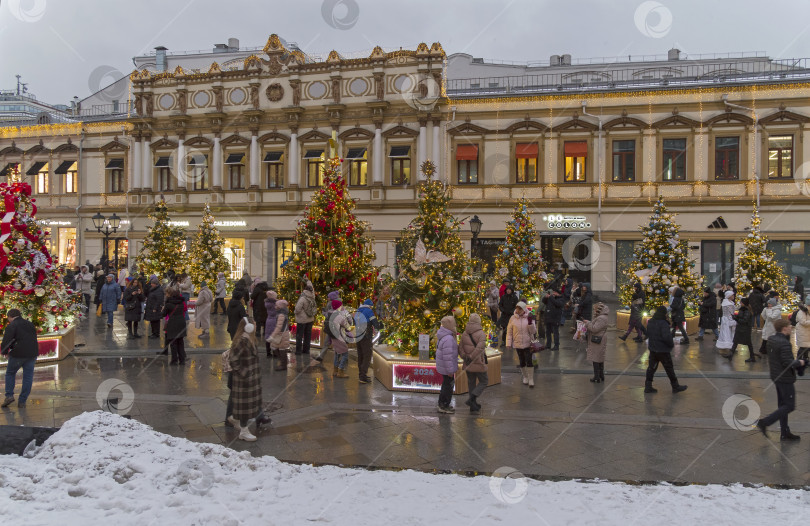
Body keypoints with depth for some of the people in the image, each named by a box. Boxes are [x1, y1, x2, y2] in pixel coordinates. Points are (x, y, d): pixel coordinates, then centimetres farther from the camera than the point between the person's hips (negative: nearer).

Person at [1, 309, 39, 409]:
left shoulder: (11, 326, -6)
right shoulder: (30, 324, 15)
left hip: (18, 354, -5)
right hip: (32, 354, 5)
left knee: (10, 373, 18)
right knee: (28, 377, 7)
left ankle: (9, 395, 8)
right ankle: (22, 401, 8)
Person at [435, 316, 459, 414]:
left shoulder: (443, 336, 5)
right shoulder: (448, 339, -27)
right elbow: (447, 356, -27)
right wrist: (450, 370, -22)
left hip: (443, 365, 10)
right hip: (446, 366, -10)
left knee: (446, 384, 21)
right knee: (448, 386, 3)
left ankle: (442, 404, 33)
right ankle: (444, 407, 14)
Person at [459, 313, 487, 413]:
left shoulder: (464, 333, 2)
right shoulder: (481, 334, -15)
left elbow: (460, 348, -5)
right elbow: (480, 347, -29)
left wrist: (464, 356, -13)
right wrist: (471, 357, -23)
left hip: (468, 364, 5)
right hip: (478, 363, -5)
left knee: (472, 383, 14)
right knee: (484, 382, 10)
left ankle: (473, 406, 19)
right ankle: (471, 399, -6)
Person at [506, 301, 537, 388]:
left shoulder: (529, 317, -3)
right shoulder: (513, 318, -1)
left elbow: (533, 331, -5)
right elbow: (509, 332, 2)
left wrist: (530, 323, -21)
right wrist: (509, 343, -3)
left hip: (528, 344, -2)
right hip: (518, 344, 2)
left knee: (529, 361, -6)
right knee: (522, 362, 11)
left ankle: (531, 379, 4)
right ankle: (525, 377, 29)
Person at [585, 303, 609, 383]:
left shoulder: (602, 318, -21)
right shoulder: (599, 317, 14)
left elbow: (594, 329, -26)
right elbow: (594, 327, 22)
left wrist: (588, 323, -14)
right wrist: (588, 324, 8)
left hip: (597, 342, -11)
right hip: (598, 342, 11)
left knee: (596, 359, -5)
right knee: (600, 359, 17)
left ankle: (597, 377, -1)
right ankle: (601, 376, 26)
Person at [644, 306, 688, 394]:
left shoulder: (650, 322, 5)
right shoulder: (663, 323, -21)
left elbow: (647, 334, 14)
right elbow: (666, 337, -27)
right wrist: (672, 344, -10)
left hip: (652, 349, 7)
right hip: (663, 350, -7)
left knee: (652, 367, 11)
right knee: (669, 368, 7)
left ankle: (648, 386, 9)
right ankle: (675, 386, 19)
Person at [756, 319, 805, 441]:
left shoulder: (771, 340, 3)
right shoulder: (784, 343, -24)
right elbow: (788, 363, -25)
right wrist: (799, 363, -8)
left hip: (776, 376, 9)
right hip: (786, 378, -9)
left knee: (782, 404, 16)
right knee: (789, 406, 1)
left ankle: (785, 433, 25)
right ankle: (765, 422, -5)